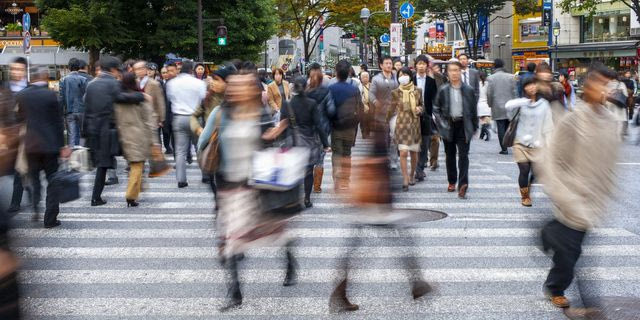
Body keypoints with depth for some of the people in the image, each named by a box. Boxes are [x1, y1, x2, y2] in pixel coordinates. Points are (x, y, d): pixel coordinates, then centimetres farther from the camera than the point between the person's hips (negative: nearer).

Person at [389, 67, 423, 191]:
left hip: (415, 124, 2)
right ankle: (405, 180, -7)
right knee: (403, 153, -12)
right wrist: (385, 120, 16)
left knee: (414, 152, 10)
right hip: (402, 125, -2)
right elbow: (392, 109, 10)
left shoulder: (418, 91, 2)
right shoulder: (396, 92, -2)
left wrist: (419, 109, -6)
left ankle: (412, 175, 31)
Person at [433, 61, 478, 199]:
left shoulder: (468, 90, 0)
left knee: (463, 155, -9)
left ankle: (462, 185, -15)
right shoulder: (443, 90, 1)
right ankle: (452, 182, 26)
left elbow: (474, 109, 6)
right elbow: (436, 108, 9)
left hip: (463, 125, -2)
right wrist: (441, 123, -2)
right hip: (449, 125, 2)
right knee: (450, 155, 12)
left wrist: (474, 127, 5)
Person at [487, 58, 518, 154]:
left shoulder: (491, 78, -5)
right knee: (508, 127, 13)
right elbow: (514, 92, 1)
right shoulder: (510, 77, 0)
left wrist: (490, 104, 10)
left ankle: (504, 149, -1)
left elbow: (489, 94, -5)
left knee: (501, 128, 0)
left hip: (497, 108, -2)